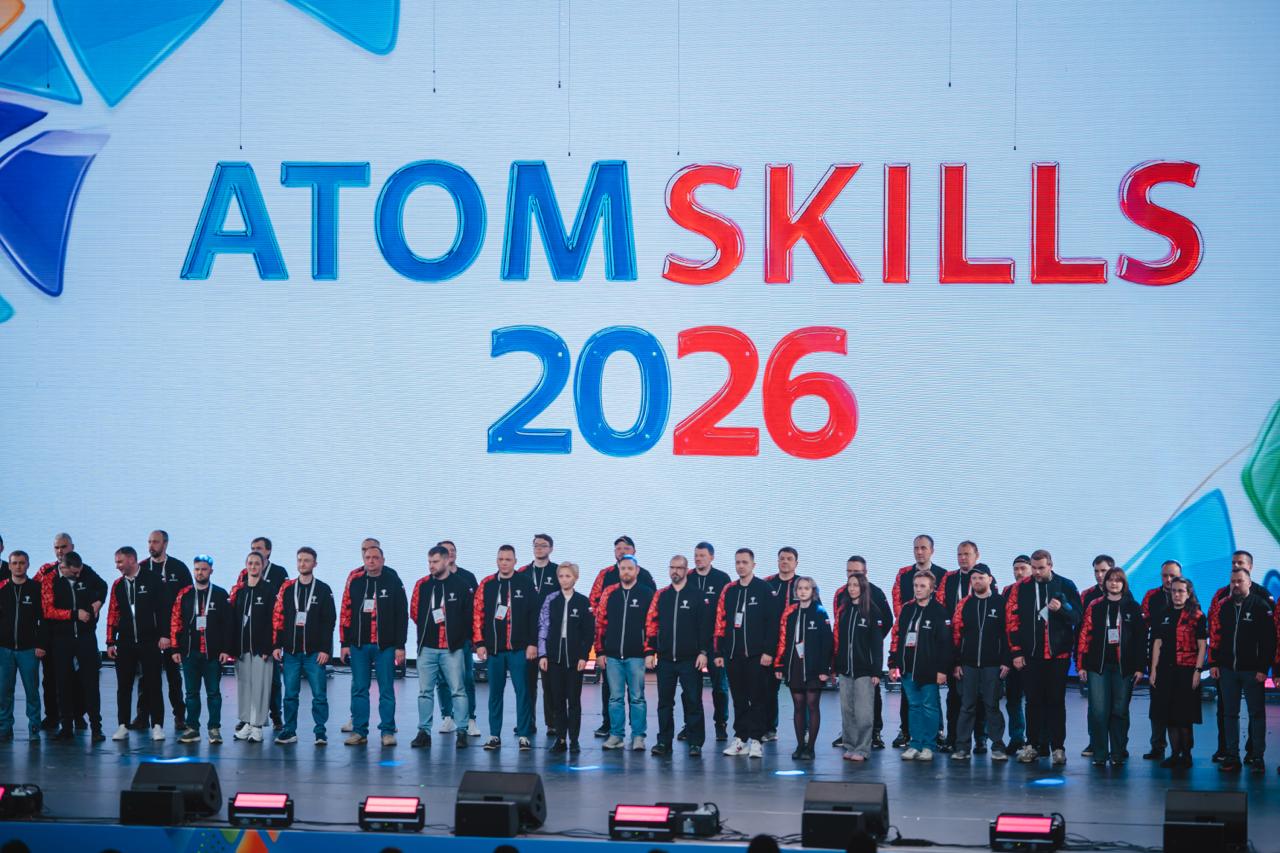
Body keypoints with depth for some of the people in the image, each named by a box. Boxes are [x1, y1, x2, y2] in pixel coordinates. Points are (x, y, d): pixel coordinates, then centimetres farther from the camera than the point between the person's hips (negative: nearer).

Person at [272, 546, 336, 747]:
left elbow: (329, 621, -2)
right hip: (291, 651, 2)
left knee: (319, 695, -3)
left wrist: (325, 649, -8)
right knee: (290, 694, 5)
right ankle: (289, 732, 12)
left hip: (315, 653, -2)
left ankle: (320, 732, 3)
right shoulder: (287, 589, 8)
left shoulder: (323, 590, 1)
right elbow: (277, 618, 8)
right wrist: (277, 645, 2)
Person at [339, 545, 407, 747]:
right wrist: (345, 644, 4)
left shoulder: (393, 581, -1)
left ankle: (388, 731, 6)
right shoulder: (354, 581, 6)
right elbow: (345, 613, 8)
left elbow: (402, 615, -1)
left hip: (385, 645, -2)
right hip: (358, 645, 2)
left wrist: (400, 645, -5)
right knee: (359, 690, 4)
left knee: (386, 690, 1)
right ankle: (359, 731, 10)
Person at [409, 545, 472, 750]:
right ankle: (424, 732, 10)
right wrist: (428, 628, 8)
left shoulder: (461, 585, -1)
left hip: (452, 648, -3)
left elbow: (470, 614, 2)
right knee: (425, 691, 5)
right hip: (426, 647, 3)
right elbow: (414, 612, 13)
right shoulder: (422, 585, 7)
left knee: (457, 690, -3)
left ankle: (462, 732, 0)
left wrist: (459, 635, 2)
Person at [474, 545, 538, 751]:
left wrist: (533, 643, -7)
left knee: (522, 691, -2)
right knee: (495, 692, 7)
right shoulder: (486, 585, 7)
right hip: (493, 649, 2)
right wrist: (479, 644, 0)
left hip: (519, 649, -2)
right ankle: (494, 736, 13)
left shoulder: (526, 583, 1)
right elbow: (477, 615, 6)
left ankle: (524, 735, 2)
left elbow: (534, 615, -2)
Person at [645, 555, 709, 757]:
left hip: (690, 659, -4)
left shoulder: (696, 595, 0)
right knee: (664, 702, 7)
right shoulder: (661, 596, 10)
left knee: (693, 701, -1)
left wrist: (703, 652, -9)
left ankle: (695, 742, 4)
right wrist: (650, 652, 3)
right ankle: (664, 742, 14)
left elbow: (704, 625, -3)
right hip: (665, 659, 4)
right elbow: (651, 625, 10)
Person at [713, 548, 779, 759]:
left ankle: (755, 740, 1)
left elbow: (772, 622, -7)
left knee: (757, 699, -1)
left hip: (757, 655, -4)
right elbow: (720, 623, 13)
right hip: (733, 654, 5)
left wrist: (768, 651, -12)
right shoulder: (729, 591, 12)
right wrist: (718, 652, 9)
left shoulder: (765, 589, -2)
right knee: (738, 699, 8)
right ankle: (740, 739, 13)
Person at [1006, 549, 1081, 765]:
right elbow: (1012, 620, 3)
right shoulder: (1022, 588, 4)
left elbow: (1077, 617, 1)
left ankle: (1058, 747, 5)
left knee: (1056, 701, 2)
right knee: (1034, 701, 6)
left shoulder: (1066, 586, 2)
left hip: (1058, 654, -1)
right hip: (1030, 655, 1)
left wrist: (1062, 608, -20)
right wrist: (1016, 651, -2)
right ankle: (1033, 745, 12)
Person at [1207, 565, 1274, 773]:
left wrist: (1263, 668, -13)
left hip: (1252, 670, -4)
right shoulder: (1222, 606, 8)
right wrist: (1213, 663, 5)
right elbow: (1215, 636, 11)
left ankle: (1257, 757, 6)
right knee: (1230, 714, 7)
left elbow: (1269, 639, -9)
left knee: (1257, 713, 2)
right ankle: (1231, 757, 12)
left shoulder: (1261, 606, -5)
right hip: (1227, 669, 4)